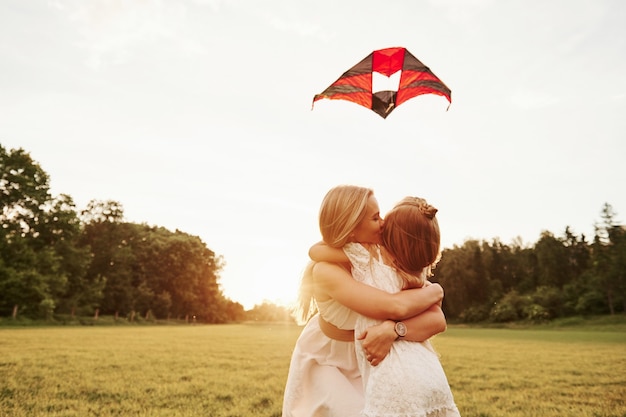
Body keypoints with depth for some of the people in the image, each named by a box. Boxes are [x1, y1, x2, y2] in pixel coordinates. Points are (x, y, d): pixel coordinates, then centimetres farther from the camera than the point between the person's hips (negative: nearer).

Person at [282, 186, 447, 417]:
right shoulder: (326, 270, -33)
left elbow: (438, 320, -28)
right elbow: (396, 307, -44)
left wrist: (393, 329, -46)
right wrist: (434, 291, -26)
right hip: (325, 362, -3)